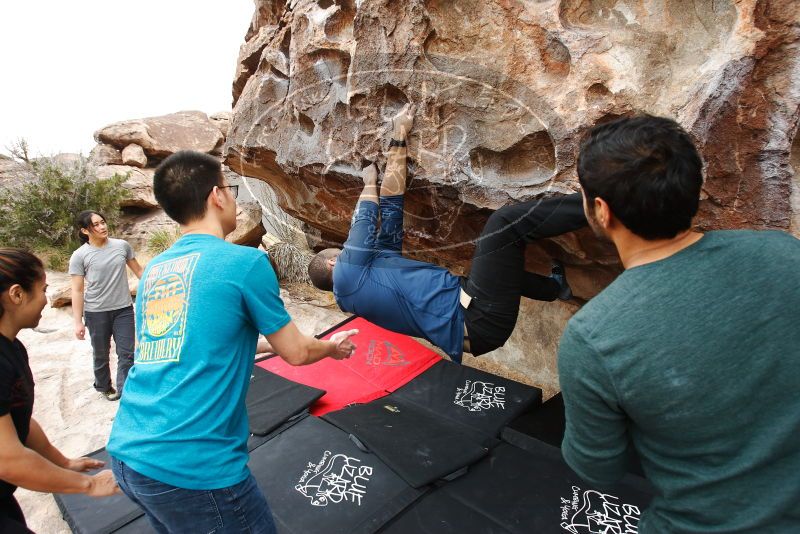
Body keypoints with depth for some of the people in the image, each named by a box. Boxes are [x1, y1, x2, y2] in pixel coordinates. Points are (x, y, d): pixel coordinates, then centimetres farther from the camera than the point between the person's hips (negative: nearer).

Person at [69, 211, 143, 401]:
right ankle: (104, 387, 37)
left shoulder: (122, 246, -1)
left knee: (127, 354, 1)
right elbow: (77, 291, -6)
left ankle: (125, 393, 9)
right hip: (96, 313, -1)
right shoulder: (80, 256, -7)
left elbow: (138, 270, 12)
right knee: (101, 354, 15)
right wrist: (78, 322, -8)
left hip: (124, 309, 2)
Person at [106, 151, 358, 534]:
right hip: (191, 467, -7)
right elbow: (295, 352, -1)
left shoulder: (153, 268, 8)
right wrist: (333, 347, 19)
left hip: (127, 455, 7)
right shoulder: (245, 261, -11)